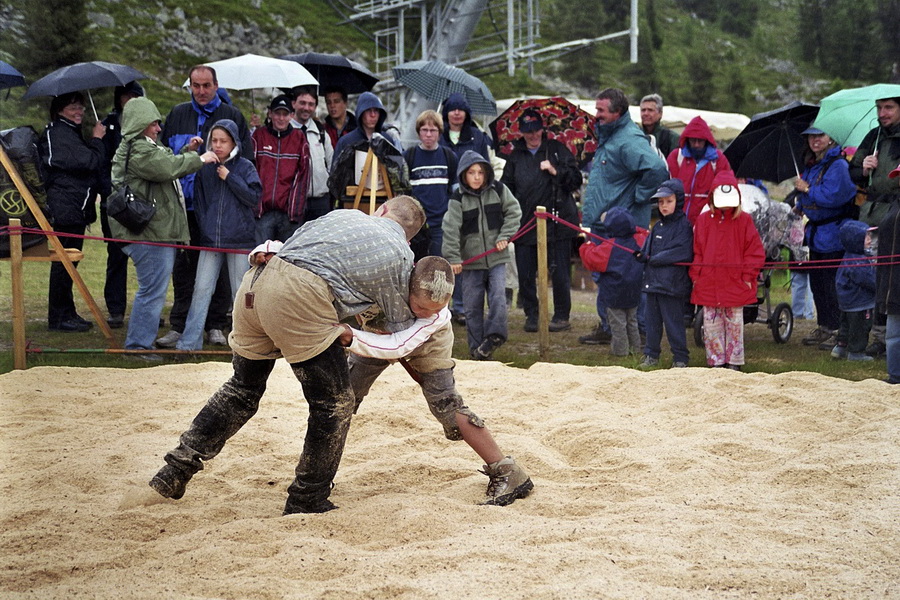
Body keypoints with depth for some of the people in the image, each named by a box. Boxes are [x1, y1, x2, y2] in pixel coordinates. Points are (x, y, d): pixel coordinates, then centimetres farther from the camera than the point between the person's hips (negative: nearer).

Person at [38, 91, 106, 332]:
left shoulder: (69, 132, 20)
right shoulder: (60, 134, -15)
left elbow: (84, 165, 25)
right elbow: (90, 162, -20)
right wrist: (97, 139, -6)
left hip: (74, 208, 11)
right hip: (67, 208, -11)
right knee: (64, 262, -6)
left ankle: (66, 314, 21)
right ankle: (58, 318, -2)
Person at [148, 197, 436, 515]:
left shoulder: (342, 214, 28)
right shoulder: (400, 255, 14)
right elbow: (400, 328, 21)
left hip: (255, 282, 7)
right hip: (299, 299, -7)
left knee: (243, 387, 24)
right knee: (334, 404, 8)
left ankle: (177, 468, 24)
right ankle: (306, 501, 13)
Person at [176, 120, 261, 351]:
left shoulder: (245, 167, 0)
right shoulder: (205, 169, 7)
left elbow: (254, 197, -9)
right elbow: (198, 201, 13)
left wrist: (230, 178, -12)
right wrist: (204, 225, 3)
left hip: (239, 239, -2)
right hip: (210, 240, 2)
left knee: (240, 292, 5)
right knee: (201, 289, -2)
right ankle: (189, 342, -2)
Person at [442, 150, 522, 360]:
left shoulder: (498, 190, 0)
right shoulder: (458, 199, -7)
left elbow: (514, 212, 8)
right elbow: (451, 229, -12)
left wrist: (505, 236, -4)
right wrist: (453, 258, -18)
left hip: (496, 258, 1)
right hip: (471, 261, -1)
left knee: (498, 298, -13)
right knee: (472, 306, 2)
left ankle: (494, 336, -2)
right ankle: (477, 347, 11)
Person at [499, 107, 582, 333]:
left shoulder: (557, 149, 6)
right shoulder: (515, 157, 14)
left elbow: (576, 179, 4)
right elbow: (506, 189, 19)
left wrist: (555, 171, -12)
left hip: (557, 221, -3)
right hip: (525, 223, 3)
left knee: (559, 273, -1)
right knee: (525, 274, 2)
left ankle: (561, 316, 11)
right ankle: (531, 315, 15)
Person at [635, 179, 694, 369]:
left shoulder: (683, 226, -8)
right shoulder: (657, 226, 16)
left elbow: (682, 253, -18)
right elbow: (647, 250, 18)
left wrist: (654, 259, -15)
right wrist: (642, 255, -7)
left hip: (672, 282, -7)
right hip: (652, 281, 7)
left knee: (673, 322, -2)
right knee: (652, 319, 12)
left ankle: (680, 357, 8)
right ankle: (651, 354, 21)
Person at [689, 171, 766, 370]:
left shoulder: (744, 220, 1)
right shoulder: (703, 220, 5)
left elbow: (755, 251, 2)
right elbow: (696, 251, 9)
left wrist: (747, 275, -5)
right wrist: (696, 275, 1)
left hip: (735, 285, -2)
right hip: (708, 285, 2)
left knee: (734, 324, 4)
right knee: (711, 324, 5)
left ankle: (734, 361, 13)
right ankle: (716, 361, 14)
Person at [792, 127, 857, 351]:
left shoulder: (838, 165, -14)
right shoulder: (811, 166, 13)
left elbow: (834, 197, -25)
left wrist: (807, 190, -15)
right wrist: (799, 206, 12)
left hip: (833, 234, -9)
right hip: (816, 232, 9)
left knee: (832, 284, -8)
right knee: (817, 282, 14)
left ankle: (839, 331, -2)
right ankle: (823, 328, 24)